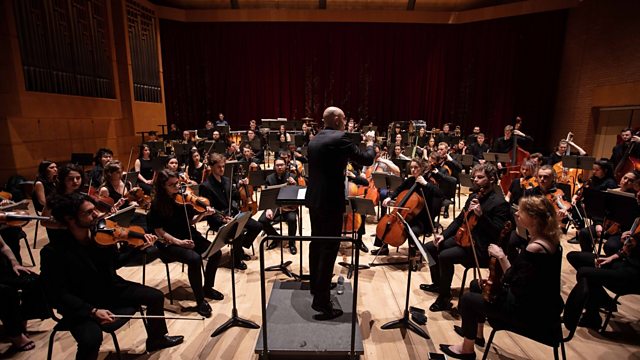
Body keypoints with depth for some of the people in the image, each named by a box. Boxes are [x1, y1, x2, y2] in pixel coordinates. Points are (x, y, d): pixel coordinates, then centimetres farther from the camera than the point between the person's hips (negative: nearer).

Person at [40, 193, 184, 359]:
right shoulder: (53, 252, -22)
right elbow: (58, 295, -19)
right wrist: (92, 311, -27)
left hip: (111, 289, 5)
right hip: (81, 305, -5)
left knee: (156, 296, 1)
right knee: (92, 338, -32)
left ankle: (156, 339, 27)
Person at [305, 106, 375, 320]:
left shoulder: (314, 140, 10)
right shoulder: (340, 138, -13)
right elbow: (366, 159, -7)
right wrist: (370, 143, 12)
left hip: (314, 199, 9)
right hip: (331, 201, -9)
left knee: (317, 243, 20)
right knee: (329, 249, -2)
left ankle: (315, 286, 37)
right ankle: (322, 302, 3)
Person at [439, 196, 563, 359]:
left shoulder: (535, 249, -32)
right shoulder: (547, 238, -1)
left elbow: (517, 288, -27)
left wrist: (501, 257, -23)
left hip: (534, 312, -10)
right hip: (540, 303, 10)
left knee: (467, 299, -1)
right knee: (476, 285, 19)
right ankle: (476, 333, 38)